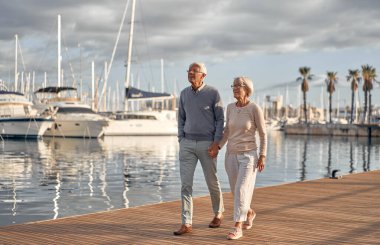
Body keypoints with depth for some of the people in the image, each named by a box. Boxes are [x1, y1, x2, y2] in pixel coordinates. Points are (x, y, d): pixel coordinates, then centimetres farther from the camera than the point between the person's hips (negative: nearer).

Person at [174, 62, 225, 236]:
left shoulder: (213, 93, -7)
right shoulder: (184, 93, 6)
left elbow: (220, 119, -6)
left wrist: (216, 143, -15)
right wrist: (181, 141, 5)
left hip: (207, 144, -3)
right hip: (187, 144, 3)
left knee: (212, 182, 10)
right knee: (185, 183, -6)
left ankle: (218, 213, 35)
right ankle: (186, 224, -5)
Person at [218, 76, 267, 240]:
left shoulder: (255, 109, -12)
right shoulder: (230, 107, 3)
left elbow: (263, 133, -7)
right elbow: (228, 131, 11)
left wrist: (262, 156, -11)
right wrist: (217, 147, -2)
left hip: (249, 155, -5)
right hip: (232, 155, 6)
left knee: (241, 191, -15)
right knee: (237, 191, 13)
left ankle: (237, 229, -10)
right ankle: (249, 213, 41)